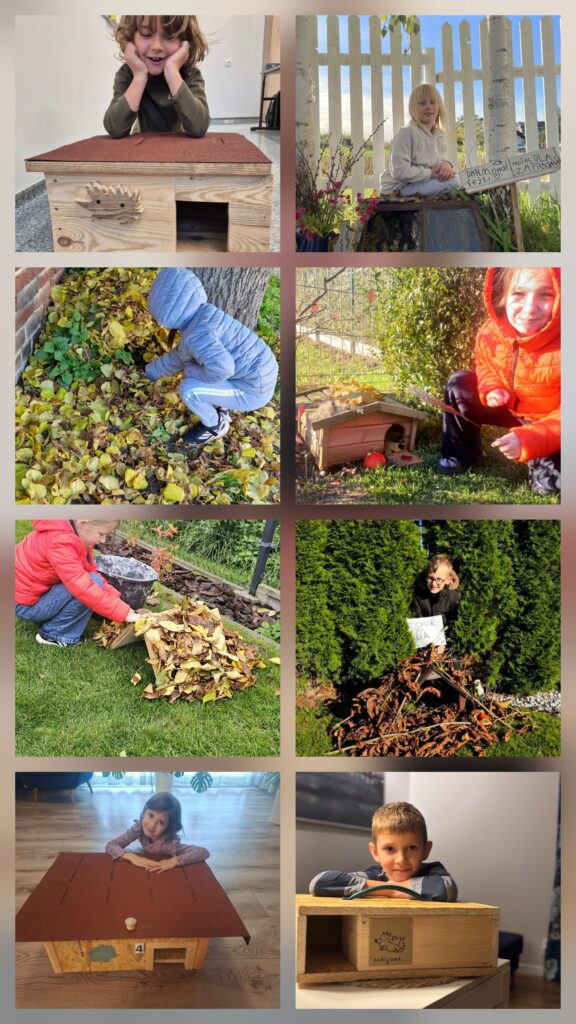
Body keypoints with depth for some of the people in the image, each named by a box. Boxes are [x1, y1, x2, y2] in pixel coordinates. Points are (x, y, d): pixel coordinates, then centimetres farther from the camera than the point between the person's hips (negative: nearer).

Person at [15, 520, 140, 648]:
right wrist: (124, 612, -32)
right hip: (26, 603, -10)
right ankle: (53, 635, -9)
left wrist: (116, 598, -8)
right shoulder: (60, 543, -30)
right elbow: (84, 589, -35)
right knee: (92, 584, -21)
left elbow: (92, 572, 6)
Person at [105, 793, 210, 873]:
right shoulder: (139, 827, -23)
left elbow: (204, 852, -38)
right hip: (145, 873, 2)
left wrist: (174, 861, -40)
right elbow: (110, 846, -20)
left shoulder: (170, 843, -32)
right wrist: (133, 857, -34)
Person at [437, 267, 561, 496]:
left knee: (548, 483, -24)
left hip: (550, 422, -4)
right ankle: (461, 454, 9)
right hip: (512, 407, 5)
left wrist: (528, 440, -44)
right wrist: (492, 389, -17)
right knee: (459, 385, -8)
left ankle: (539, 462, 13)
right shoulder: (490, 333, -19)